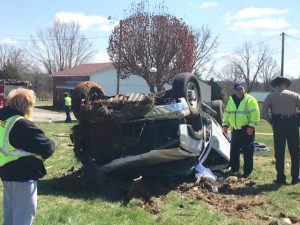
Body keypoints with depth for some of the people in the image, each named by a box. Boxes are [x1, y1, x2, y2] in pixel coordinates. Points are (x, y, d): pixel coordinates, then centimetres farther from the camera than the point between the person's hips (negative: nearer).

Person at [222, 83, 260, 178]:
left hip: (247, 130, -6)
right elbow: (227, 113, 20)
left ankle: (247, 171, 6)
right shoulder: (231, 100, 13)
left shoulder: (250, 100, -6)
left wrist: (251, 126, -20)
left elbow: (255, 113, -14)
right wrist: (225, 125, 12)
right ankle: (234, 169, 20)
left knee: (248, 152, -1)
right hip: (235, 130, 6)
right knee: (234, 150, 9)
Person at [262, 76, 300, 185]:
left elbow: (264, 112, -4)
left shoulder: (271, 96, 6)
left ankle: (281, 178, 7)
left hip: (278, 125, -1)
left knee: (279, 153, 5)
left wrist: (271, 122, 5)